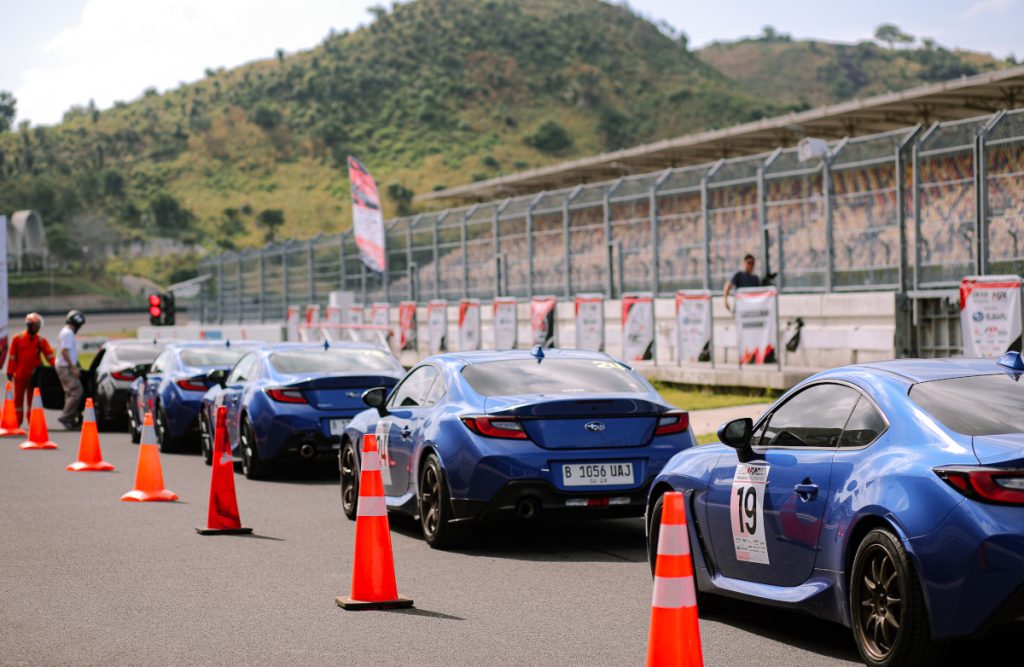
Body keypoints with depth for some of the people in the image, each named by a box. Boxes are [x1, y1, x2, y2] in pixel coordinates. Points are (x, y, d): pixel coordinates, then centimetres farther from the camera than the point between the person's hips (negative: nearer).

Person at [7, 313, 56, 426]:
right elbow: (13, 356, 1)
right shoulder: (18, 339, 1)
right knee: (19, 398, 4)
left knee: (32, 399, 5)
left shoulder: (41, 340, 5)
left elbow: (49, 355, -6)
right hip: (20, 375, -1)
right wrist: (10, 372, -2)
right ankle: (17, 422, 11)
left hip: (34, 375, 1)